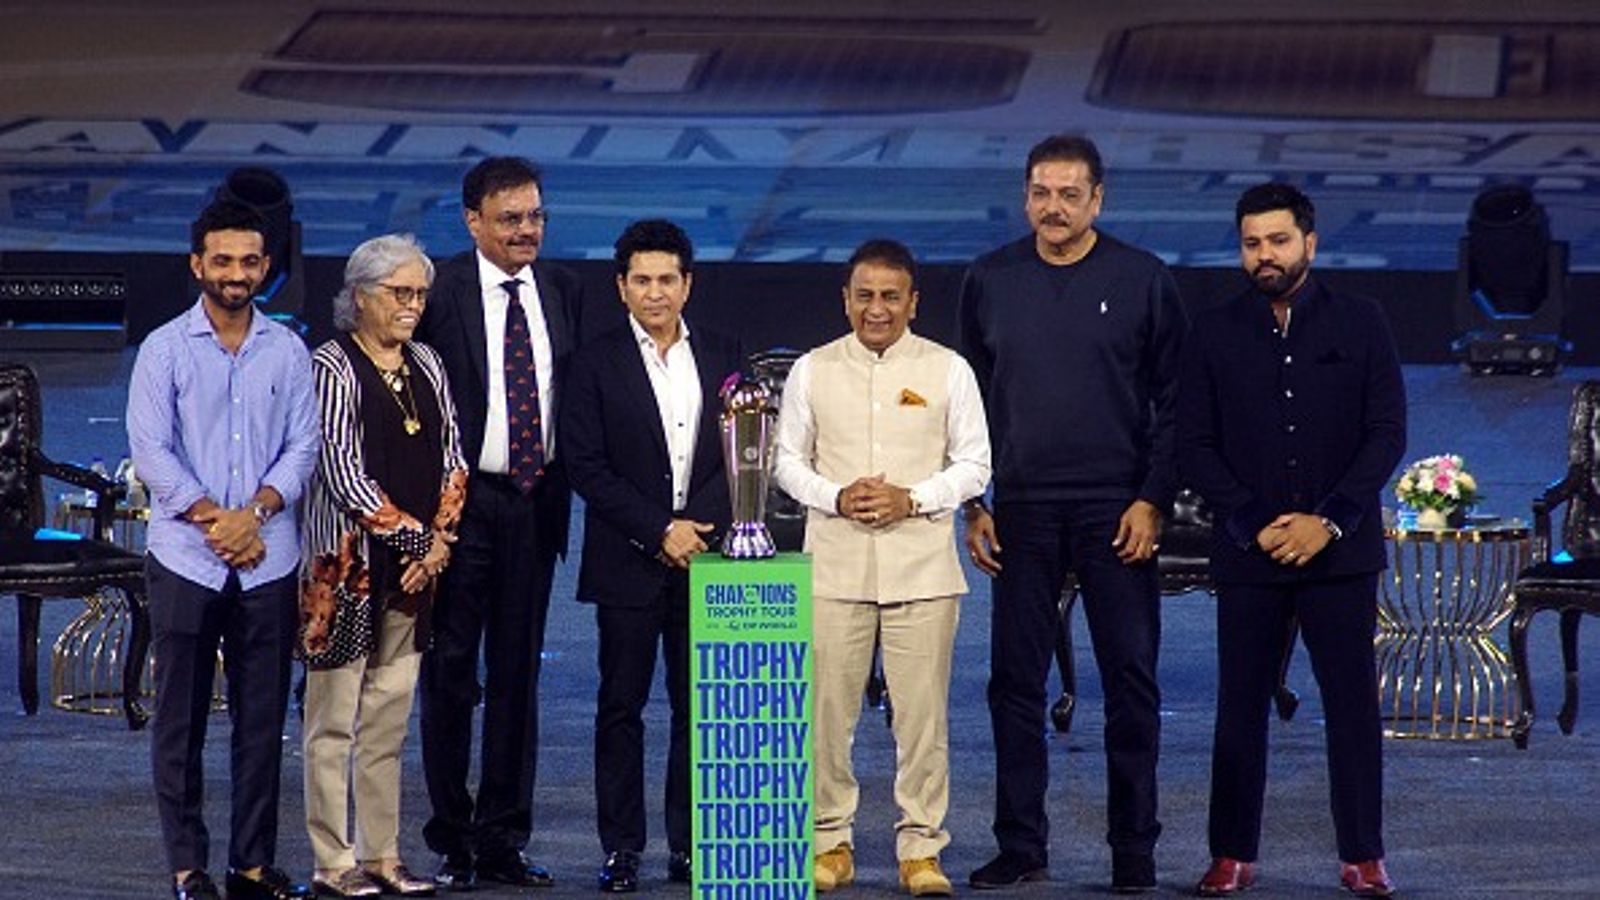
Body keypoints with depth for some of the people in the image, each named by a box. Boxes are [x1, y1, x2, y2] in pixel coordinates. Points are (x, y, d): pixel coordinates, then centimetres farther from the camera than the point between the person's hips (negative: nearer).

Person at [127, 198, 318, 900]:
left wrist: (255, 511, -12)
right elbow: (151, 450, -6)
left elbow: (303, 445, 3)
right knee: (180, 718, 1)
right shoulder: (165, 349, 0)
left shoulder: (287, 351, 7)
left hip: (269, 562, 2)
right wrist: (213, 519, -13)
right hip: (184, 559, -2)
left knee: (263, 718, 5)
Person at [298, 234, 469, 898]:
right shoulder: (331, 367, -7)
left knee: (389, 719, 9)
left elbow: (451, 457, 13)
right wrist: (412, 536, -13)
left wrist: (442, 537, -2)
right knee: (334, 721, -3)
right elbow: (342, 470, -13)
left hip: (417, 565, 6)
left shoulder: (427, 365, 13)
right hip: (347, 562, -6)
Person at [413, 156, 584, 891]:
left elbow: (574, 397, 12)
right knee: (450, 672, 2)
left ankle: (503, 841, 16)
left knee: (517, 675, 9)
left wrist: (563, 489, 5)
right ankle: (452, 842, 10)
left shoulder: (562, 292, 7)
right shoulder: (441, 292, -8)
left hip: (534, 502, 4)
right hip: (462, 501, -4)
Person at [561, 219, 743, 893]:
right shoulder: (597, 364, 0)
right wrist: (659, 531, -11)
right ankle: (621, 850, 5)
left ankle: (690, 845, 10)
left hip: (702, 558, 2)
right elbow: (586, 468, -5)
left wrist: (699, 525, -7)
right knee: (622, 707, 1)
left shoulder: (723, 357, 9)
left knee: (699, 706, 3)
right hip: (627, 564, -2)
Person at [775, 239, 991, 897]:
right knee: (828, 708, 1)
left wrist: (912, 499, -10)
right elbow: (788, 459, 11)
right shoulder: (813, 371, 7)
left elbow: (973, 464, 6)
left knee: (922, 712, -1)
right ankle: (830, 840, 12)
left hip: (922, 564, -1)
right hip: (835, 564, 1)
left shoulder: (947, 371, 5)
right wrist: (835, 497, -8)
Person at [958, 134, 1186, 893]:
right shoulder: (990, 281, 6)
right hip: (1021, 510, 2)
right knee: (1015, 680, 3)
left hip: (1116, 510, -2)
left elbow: (1172, 401, 2)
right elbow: (970, 398, 11)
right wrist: (972, 504, 4)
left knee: (1131, 680, 0)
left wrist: (1153, 500, -7)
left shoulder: (1143, 281, 0)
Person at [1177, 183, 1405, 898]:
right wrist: (1255, 524, -9)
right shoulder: (1215, 334, 6)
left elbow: (1387, 433, 1)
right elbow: (1194, 445, 3)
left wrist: (1328, 520, -10)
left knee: (1353, 703, 0)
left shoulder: (1360, 324, 5)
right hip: (1247, 552, 1)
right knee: (1241, 705, 2)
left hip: (1340, 549, -1)